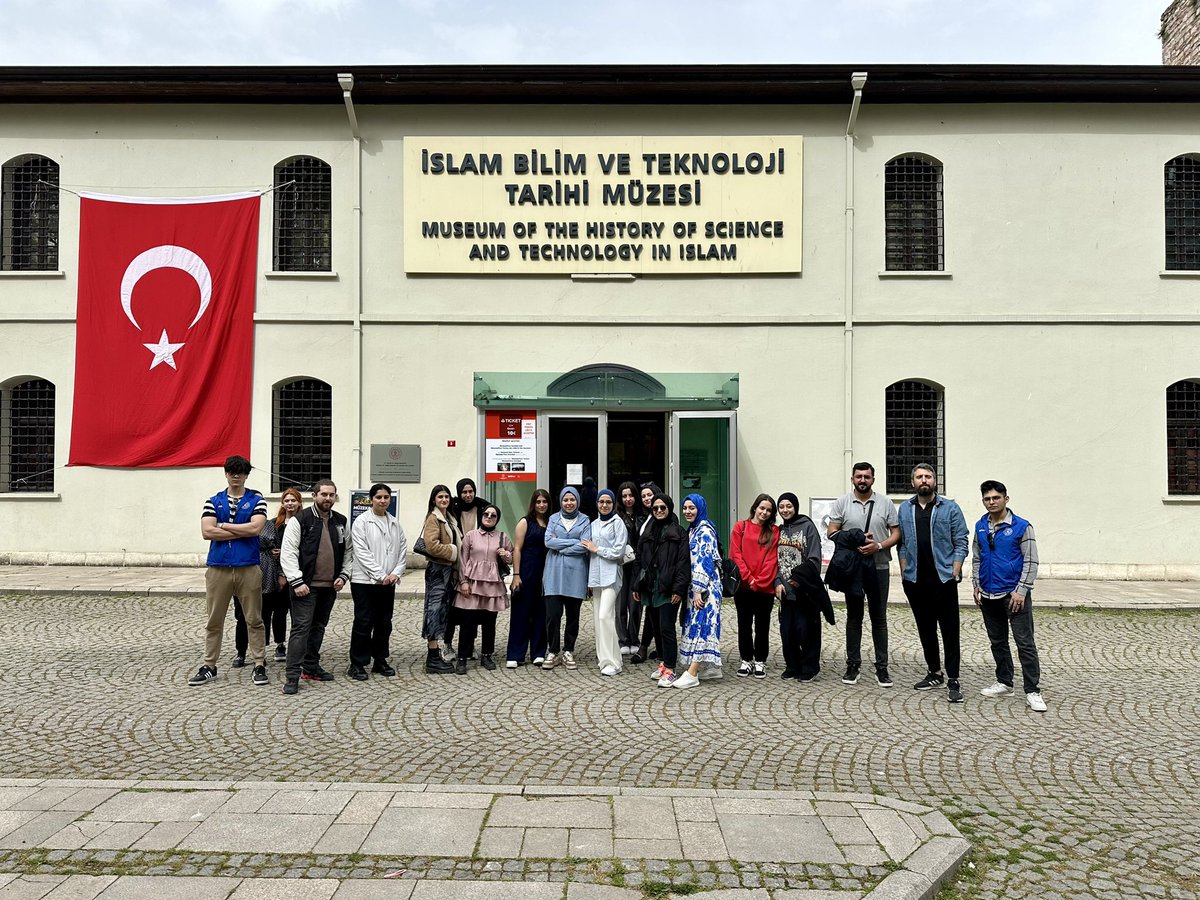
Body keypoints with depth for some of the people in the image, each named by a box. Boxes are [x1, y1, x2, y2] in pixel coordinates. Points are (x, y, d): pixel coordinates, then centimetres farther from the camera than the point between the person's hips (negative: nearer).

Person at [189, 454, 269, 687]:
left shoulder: (256, 500, 4)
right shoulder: (213, 501, 9)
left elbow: (255, 528, -12)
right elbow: (207, 532, -5)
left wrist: (223, 525, -5)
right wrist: (242, 532, -8)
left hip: (248, 568, -2)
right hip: (218, 568, 2)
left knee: (254, 620, 4)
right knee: (213, 621, 9)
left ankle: (259, 666, 11)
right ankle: (209, 666, 20)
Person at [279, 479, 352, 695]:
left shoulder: (341, 522, 10)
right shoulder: (299, 520, -7)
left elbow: (348, 551, 16)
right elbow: (288, 553, -11)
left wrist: (343, 575, 3)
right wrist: (296, 581, -16)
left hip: (330, 587, 6)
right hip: (306, 586, -6)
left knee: (319, 627, 15)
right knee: (301, 628, -8)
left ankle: (311, 668, 26)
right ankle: (293, 676, -6)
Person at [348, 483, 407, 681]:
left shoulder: (395, 523, 11)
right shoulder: (361, 522, -5)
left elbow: (403, 550, 9)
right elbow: (362, 552, -11)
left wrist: (396, 573, -6)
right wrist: (380, 575, -15)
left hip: (388, 582, 5)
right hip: (365, 581, -5)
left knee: (384, 623, 11)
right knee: (363, 623, -2)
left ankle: (380, 661, 22)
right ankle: (357, 664, 7)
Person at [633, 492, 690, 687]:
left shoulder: (678, 532, -2)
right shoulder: (647, 532, 15)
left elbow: (683, 562, -9)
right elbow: (640, 560, 17)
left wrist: (679, 589, -16)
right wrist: (637, 586, 11)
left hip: (668, 589, -6)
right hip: (650, 588, 6)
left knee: (666, 628, -8)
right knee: (657, 627, 11)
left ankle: (669, 669, -2)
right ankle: (662, 663, 23)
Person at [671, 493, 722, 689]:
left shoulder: (705, 530, -13)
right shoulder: (692, 530, 16)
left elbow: (704, 562, -18)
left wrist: (698, 590, -19)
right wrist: (694, 590, 17)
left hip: (705, 586, -9)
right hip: (695, 586, 9)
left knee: (700, 624, -10)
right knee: (704, 624, 11)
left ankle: (692, 674, -13)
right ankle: (711, 668, 17)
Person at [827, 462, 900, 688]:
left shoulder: (885, 503, 4)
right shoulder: (842, 502, 3)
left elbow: (896, 533, 3)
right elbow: (831, 532, 1)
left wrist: (878, 546, -15)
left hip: (878, 567, 0)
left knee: (879, 618, 6)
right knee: (854, 617, 8)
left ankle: (882, 668, 13)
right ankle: (853, 666, 16)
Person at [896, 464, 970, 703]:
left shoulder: (950, 508, 0)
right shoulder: (904, 509, 8)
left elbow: (961, 543, -1)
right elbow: (901, 544, 11)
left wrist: (954, 573, -9)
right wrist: (904, 572, 4)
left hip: (943, 579, -3)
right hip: (915, 581, 3)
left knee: (950, 631, -2)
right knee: (925, 629, 12)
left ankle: (953, 681, 3)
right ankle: (934, 673, 25)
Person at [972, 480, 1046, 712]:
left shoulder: (1021, 526, -8)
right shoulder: (980, 527, 7)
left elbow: (1031, 561, -8)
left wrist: (1021, 591, -14)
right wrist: (976, 585, 7)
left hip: (1014, 595, -5)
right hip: (988, 596, 5)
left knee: (1025, 643, -3)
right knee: (997, 641, 15)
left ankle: (1032, 691, 3)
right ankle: (1004, 683, 27)